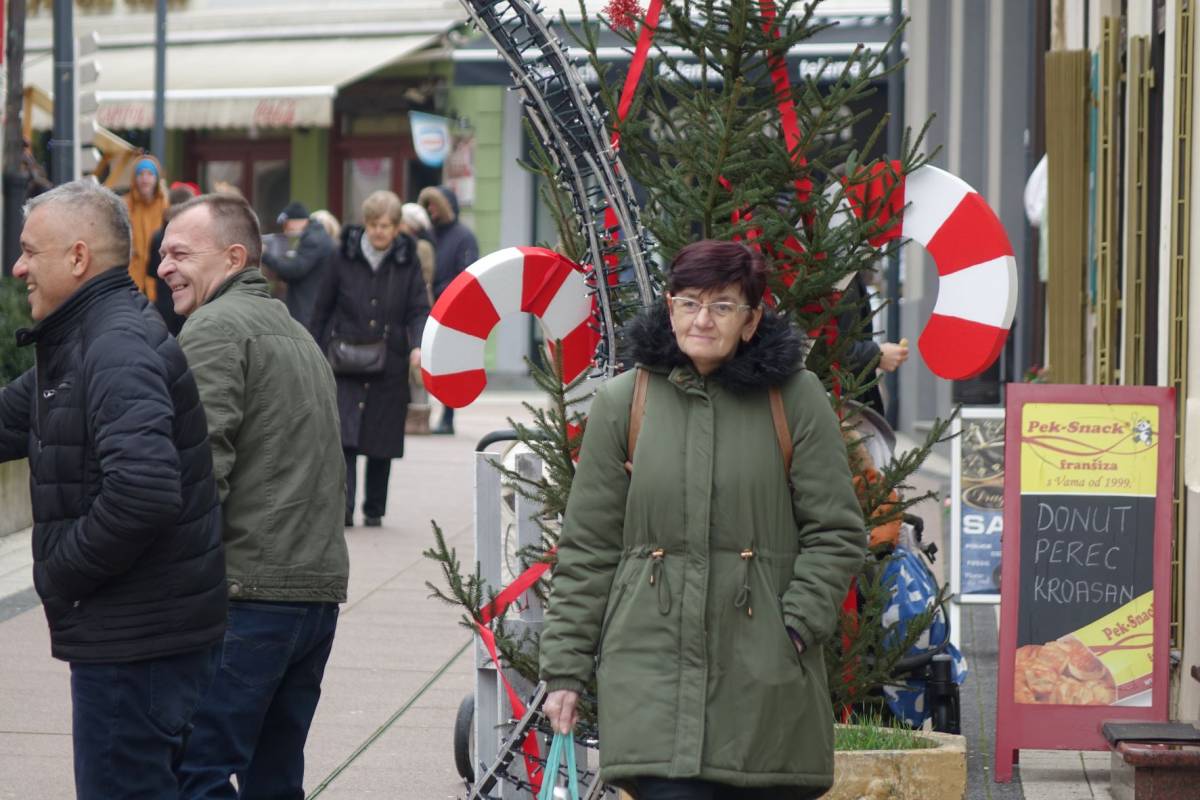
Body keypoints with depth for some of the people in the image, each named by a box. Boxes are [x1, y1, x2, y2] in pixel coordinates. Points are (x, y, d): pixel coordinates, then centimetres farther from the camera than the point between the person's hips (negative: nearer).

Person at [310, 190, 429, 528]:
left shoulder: (407, 262, 2)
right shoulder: (343, 257, 1)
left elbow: (419, 310, 0)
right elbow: (323, 309, 7)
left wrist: (418, 345, -19)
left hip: (389, 367, 1)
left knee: (382, 442, 9)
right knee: (343, 436, -14)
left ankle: (374, 509, 22)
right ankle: (343, 508, -18)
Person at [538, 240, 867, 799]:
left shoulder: (795, 398, 2)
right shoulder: (621, 403, 6)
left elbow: (836, 533, 5)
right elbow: (586, 548, 10)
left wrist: (797, 625, -7)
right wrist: (564, 669, 7)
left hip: (763, 675, 0)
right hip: (653, 664, 0)